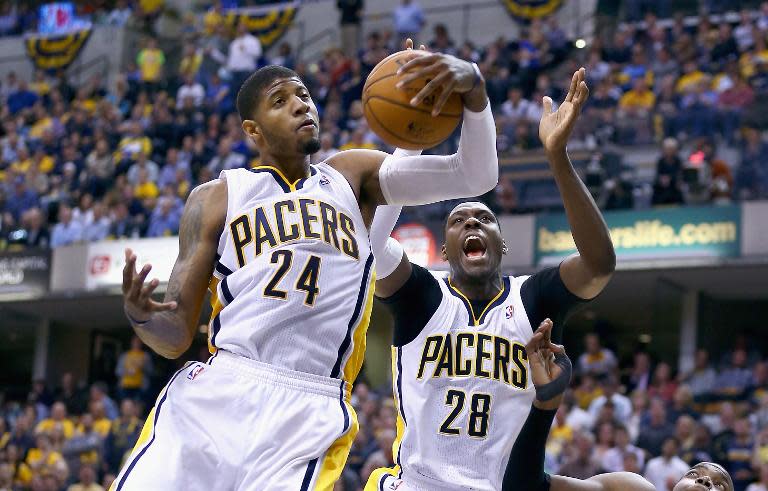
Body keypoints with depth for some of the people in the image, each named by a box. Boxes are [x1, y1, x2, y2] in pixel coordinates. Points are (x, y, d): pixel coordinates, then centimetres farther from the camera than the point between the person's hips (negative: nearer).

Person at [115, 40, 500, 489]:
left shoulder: (352, 177, 17)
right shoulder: (216, 199, 14)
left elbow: (476, 176, 4)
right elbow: (176, 337, 10)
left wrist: (474, 88, -15)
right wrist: (141, 315, -15)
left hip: (308, 417, -1)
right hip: (214, 395, 1)